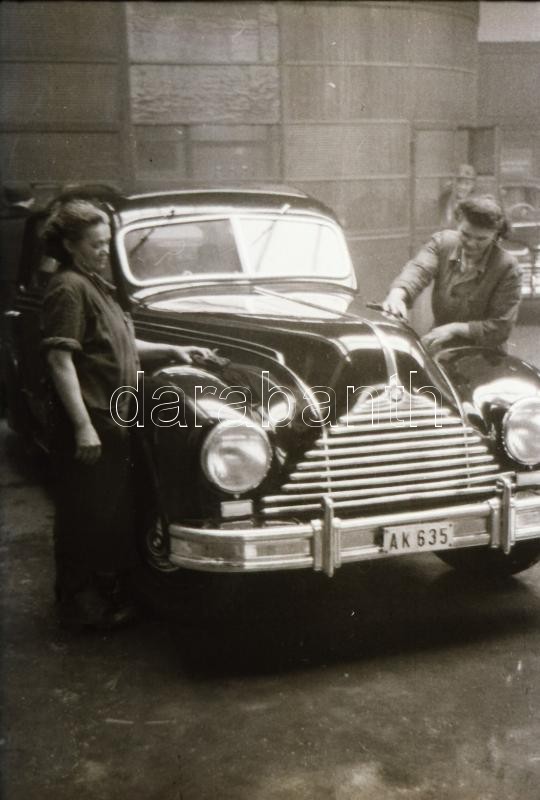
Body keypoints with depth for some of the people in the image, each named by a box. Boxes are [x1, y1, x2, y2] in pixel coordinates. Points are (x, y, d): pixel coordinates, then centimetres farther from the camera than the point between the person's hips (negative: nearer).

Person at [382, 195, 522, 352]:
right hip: (441, 353, 2)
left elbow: (501, 327, -13)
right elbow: (417, 270, -18)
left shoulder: (507, 268, -11)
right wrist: (397, 294, -40)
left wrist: (455, 329, -23)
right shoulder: (442, 241, 0)